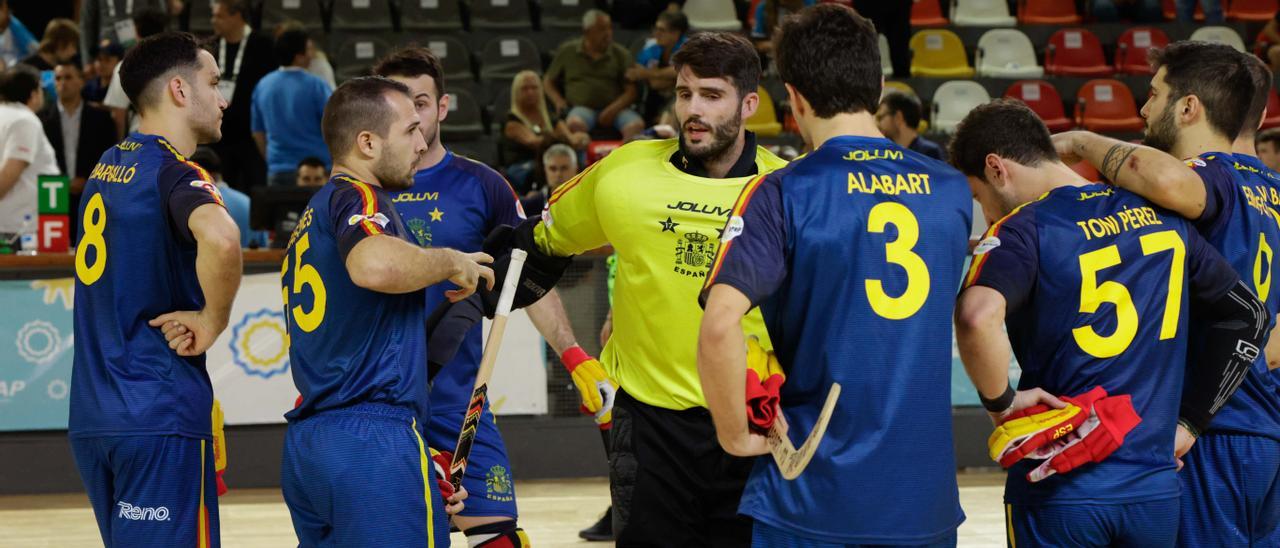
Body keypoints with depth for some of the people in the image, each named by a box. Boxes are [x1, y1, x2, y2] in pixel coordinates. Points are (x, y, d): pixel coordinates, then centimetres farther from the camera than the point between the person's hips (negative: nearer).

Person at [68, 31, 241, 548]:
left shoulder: (107, 166, 14)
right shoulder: (175, 173, -13)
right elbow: (220, 240, -35)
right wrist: (213, 319, -18)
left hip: (91, 418, 9)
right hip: (159, 417, -9)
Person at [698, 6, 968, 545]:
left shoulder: (784, 193, -11)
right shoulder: (952, 191, 4)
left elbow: (719, 327, -23)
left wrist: (736, 434, -9)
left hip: (813, 502, -4)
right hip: (927, 501, 4)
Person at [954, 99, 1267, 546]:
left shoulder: (1023, 228, -9)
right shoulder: (1163, 218, 8)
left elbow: (977, 317, -29)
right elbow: (1248, 316, 16)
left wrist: (1001, 402, -13)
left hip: (1061, 494, -5)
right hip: (1156, 489, 5)